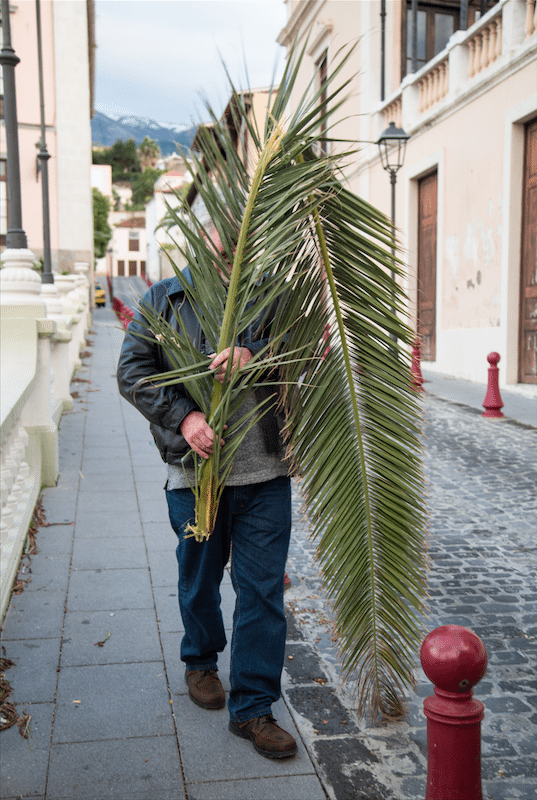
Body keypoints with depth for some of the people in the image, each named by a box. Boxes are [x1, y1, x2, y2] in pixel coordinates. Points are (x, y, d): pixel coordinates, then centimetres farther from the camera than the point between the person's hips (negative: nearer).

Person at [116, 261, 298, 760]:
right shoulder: (163, 299, 5)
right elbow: (132, 372, -2)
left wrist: (252, 354, -23)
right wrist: (183, 414, -16)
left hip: (265, 474, 0)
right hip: (194, 472, 0)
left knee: (262, 589, 3)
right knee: (199, 580, 18)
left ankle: (252, 708, 18)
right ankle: (200, 662, 47)